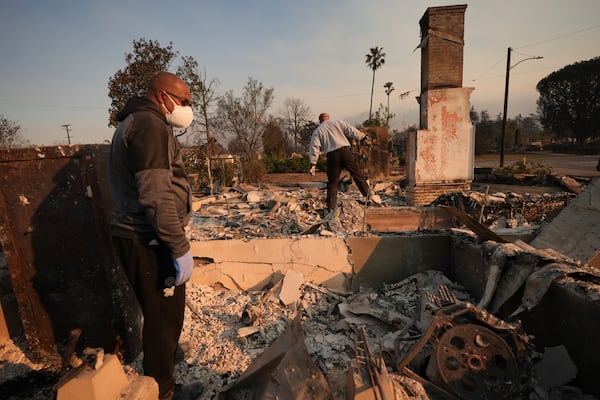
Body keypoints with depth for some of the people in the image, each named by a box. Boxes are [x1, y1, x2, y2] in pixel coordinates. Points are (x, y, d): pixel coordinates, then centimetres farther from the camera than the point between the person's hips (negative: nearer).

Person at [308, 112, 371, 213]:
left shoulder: (317, 131, 15)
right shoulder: (338, 122, 16)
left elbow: (314, 147, 3)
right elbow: (352, 131, 7)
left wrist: (313, 164, -1)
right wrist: (363, 136, 18)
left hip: (332, 156, 0)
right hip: (345, 151, 0)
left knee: (332, 182, 8)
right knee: (357, 174, 13)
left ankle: (331, 207, 9)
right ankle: (367, 194, 21)